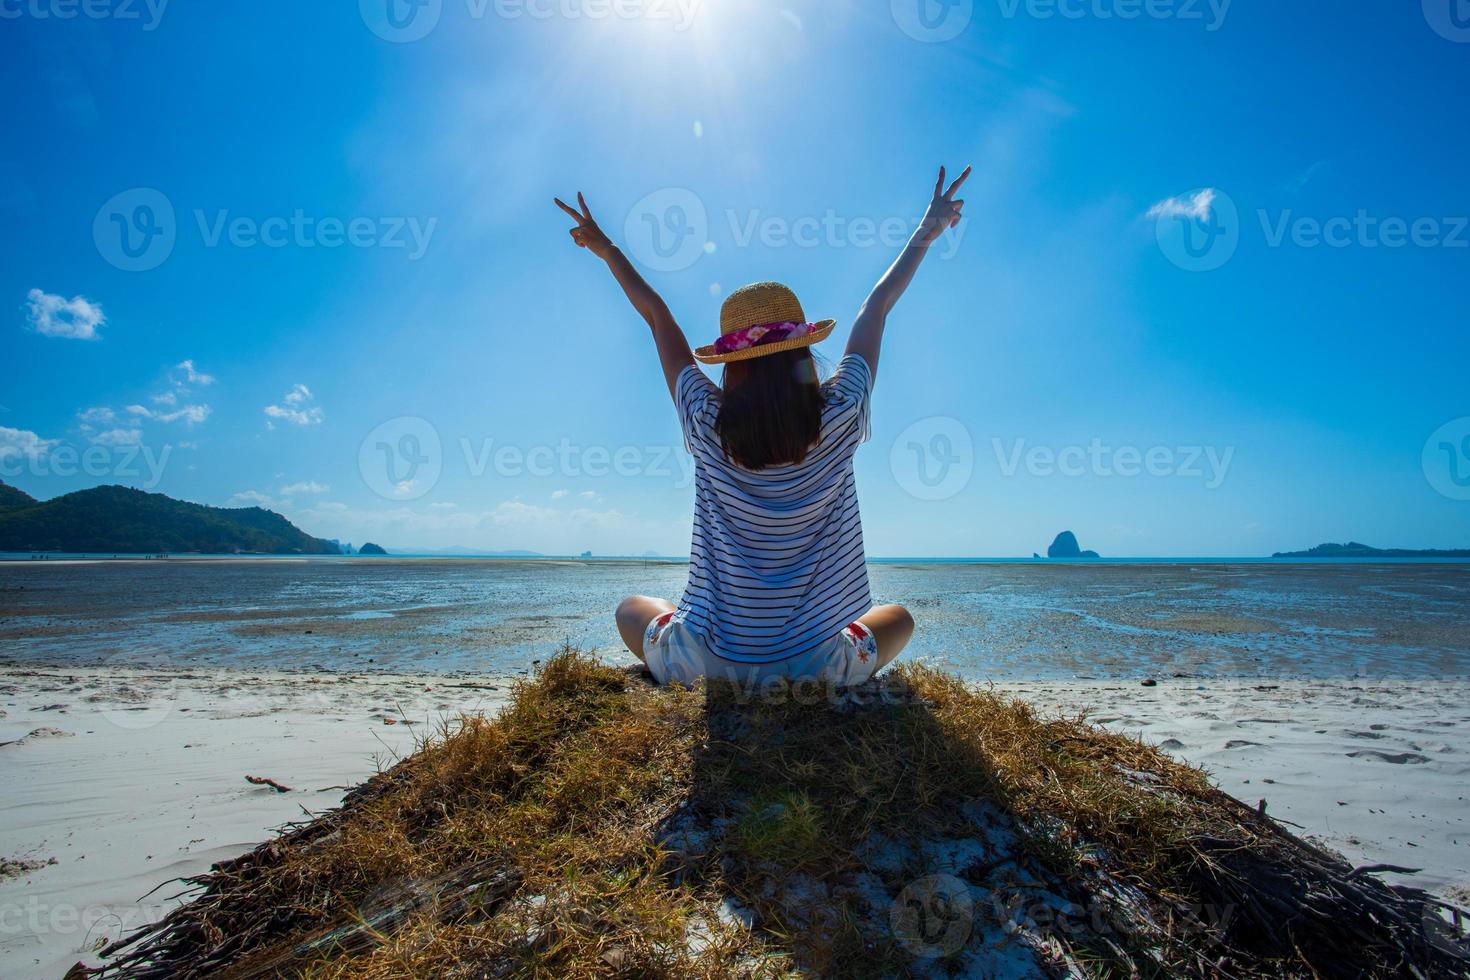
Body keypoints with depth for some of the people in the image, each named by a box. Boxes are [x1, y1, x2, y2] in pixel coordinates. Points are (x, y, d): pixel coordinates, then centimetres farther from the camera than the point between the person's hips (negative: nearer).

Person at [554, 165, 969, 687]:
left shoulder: (707, 424, -10)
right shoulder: (838, 418, -11)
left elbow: (659, 317, 6)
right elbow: (877, 307, 5)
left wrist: (606, 248, 21)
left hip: (702, 665, 1)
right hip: (817, 671, 0)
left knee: (631, 607, 31)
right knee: (898, 618, 30)